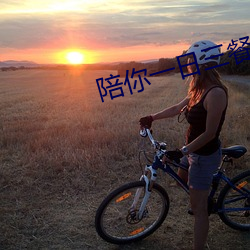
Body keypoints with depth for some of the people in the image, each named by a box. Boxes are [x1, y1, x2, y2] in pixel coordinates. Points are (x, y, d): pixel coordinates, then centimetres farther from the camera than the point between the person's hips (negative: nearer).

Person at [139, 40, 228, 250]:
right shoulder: (199, 89, 2)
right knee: (182, 177, 32)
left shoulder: (216, 93, -26)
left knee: (198, 208, 2)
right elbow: (177, 108, 13)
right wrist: (152, 118, 17)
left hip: (205, 155, -9)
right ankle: (205, 201, 55)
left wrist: (183, 151, -26)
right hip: (193, 149, 9)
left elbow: (209, 134, -26)